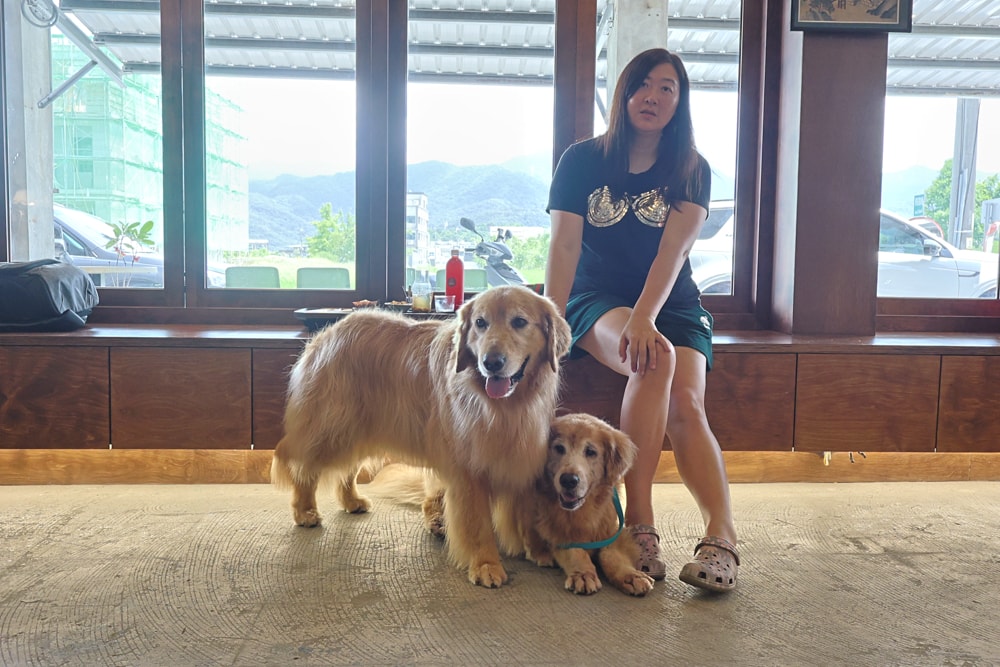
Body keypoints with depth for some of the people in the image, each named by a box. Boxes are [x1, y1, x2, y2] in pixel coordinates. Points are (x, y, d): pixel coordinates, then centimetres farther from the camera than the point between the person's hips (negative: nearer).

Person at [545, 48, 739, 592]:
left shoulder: (691, 172, 3)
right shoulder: (582, 161, 1)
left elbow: (672, 251, -13)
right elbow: (563, 247, -8)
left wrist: (644, 318, -30)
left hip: (672, 304, 2)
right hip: (598, 300, -2)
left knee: (686, 404, -25)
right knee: (655, 362, -33)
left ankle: (721, 537, -29)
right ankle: (639, 522, -30)